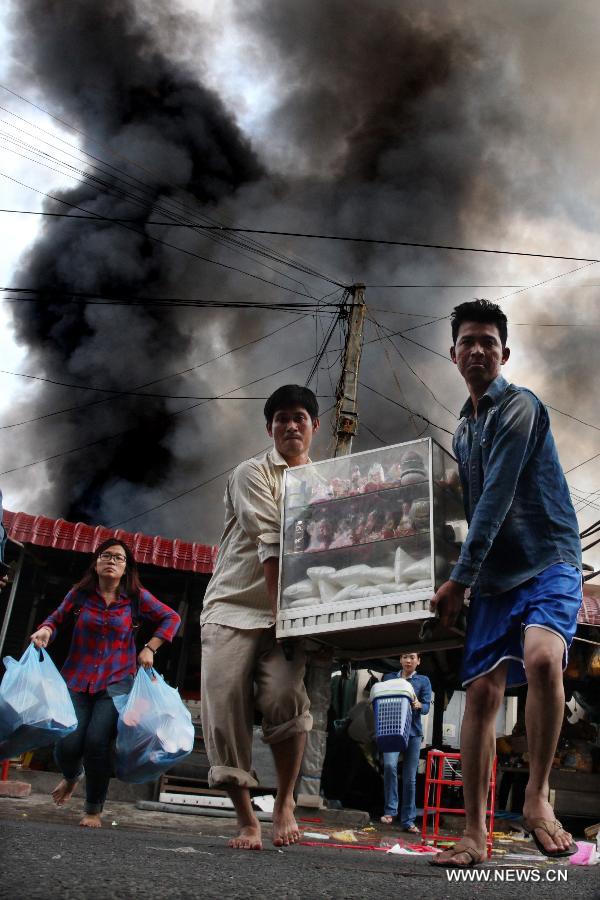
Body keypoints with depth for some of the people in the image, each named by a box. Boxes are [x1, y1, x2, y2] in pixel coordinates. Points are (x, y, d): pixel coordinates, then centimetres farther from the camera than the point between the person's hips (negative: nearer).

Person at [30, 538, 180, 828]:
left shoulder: (136, 597, 0)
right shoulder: (80, 594, 1)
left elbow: (171, 619, 8)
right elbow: (57, 619, 13)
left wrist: (149, 648, -1)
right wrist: (45, 630, -10)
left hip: (116, 682, -1)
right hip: (76, 680, 1)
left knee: (96, 742, -18)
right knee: (68, 744, -12)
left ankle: (94, 810, 8)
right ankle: (71, 777, 30)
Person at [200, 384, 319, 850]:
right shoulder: (254, 473, 0)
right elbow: (269, 542, -13)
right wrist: (280, 605, -23)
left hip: (288, 610, 2)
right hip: (234, 606, -2)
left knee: (284, 697, -20)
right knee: (226, 709, -9)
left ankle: (285, 802, 2)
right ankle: (246, 819, 5)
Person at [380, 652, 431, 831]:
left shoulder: (423, 681, 10)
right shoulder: (389, 678, 14)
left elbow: (426, 706, 1)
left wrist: (419, 705, -22)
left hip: (413, 731, 0)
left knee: (410, 778, 2)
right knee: (390, 765, -23)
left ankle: (408, 821, 12)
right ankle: (390, 810, -9)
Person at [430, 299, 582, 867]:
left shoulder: (519, 407, -7)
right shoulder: (463, 429, 18)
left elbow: (496, 500, -15)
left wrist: (459, 579, -16)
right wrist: (469, 580, 16)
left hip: (548, 563, -6)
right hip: (494, 576, 7)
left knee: (542, 657, -32)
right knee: (481, 690, -2)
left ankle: (537, 797, -13)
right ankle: (474, 832, 4)